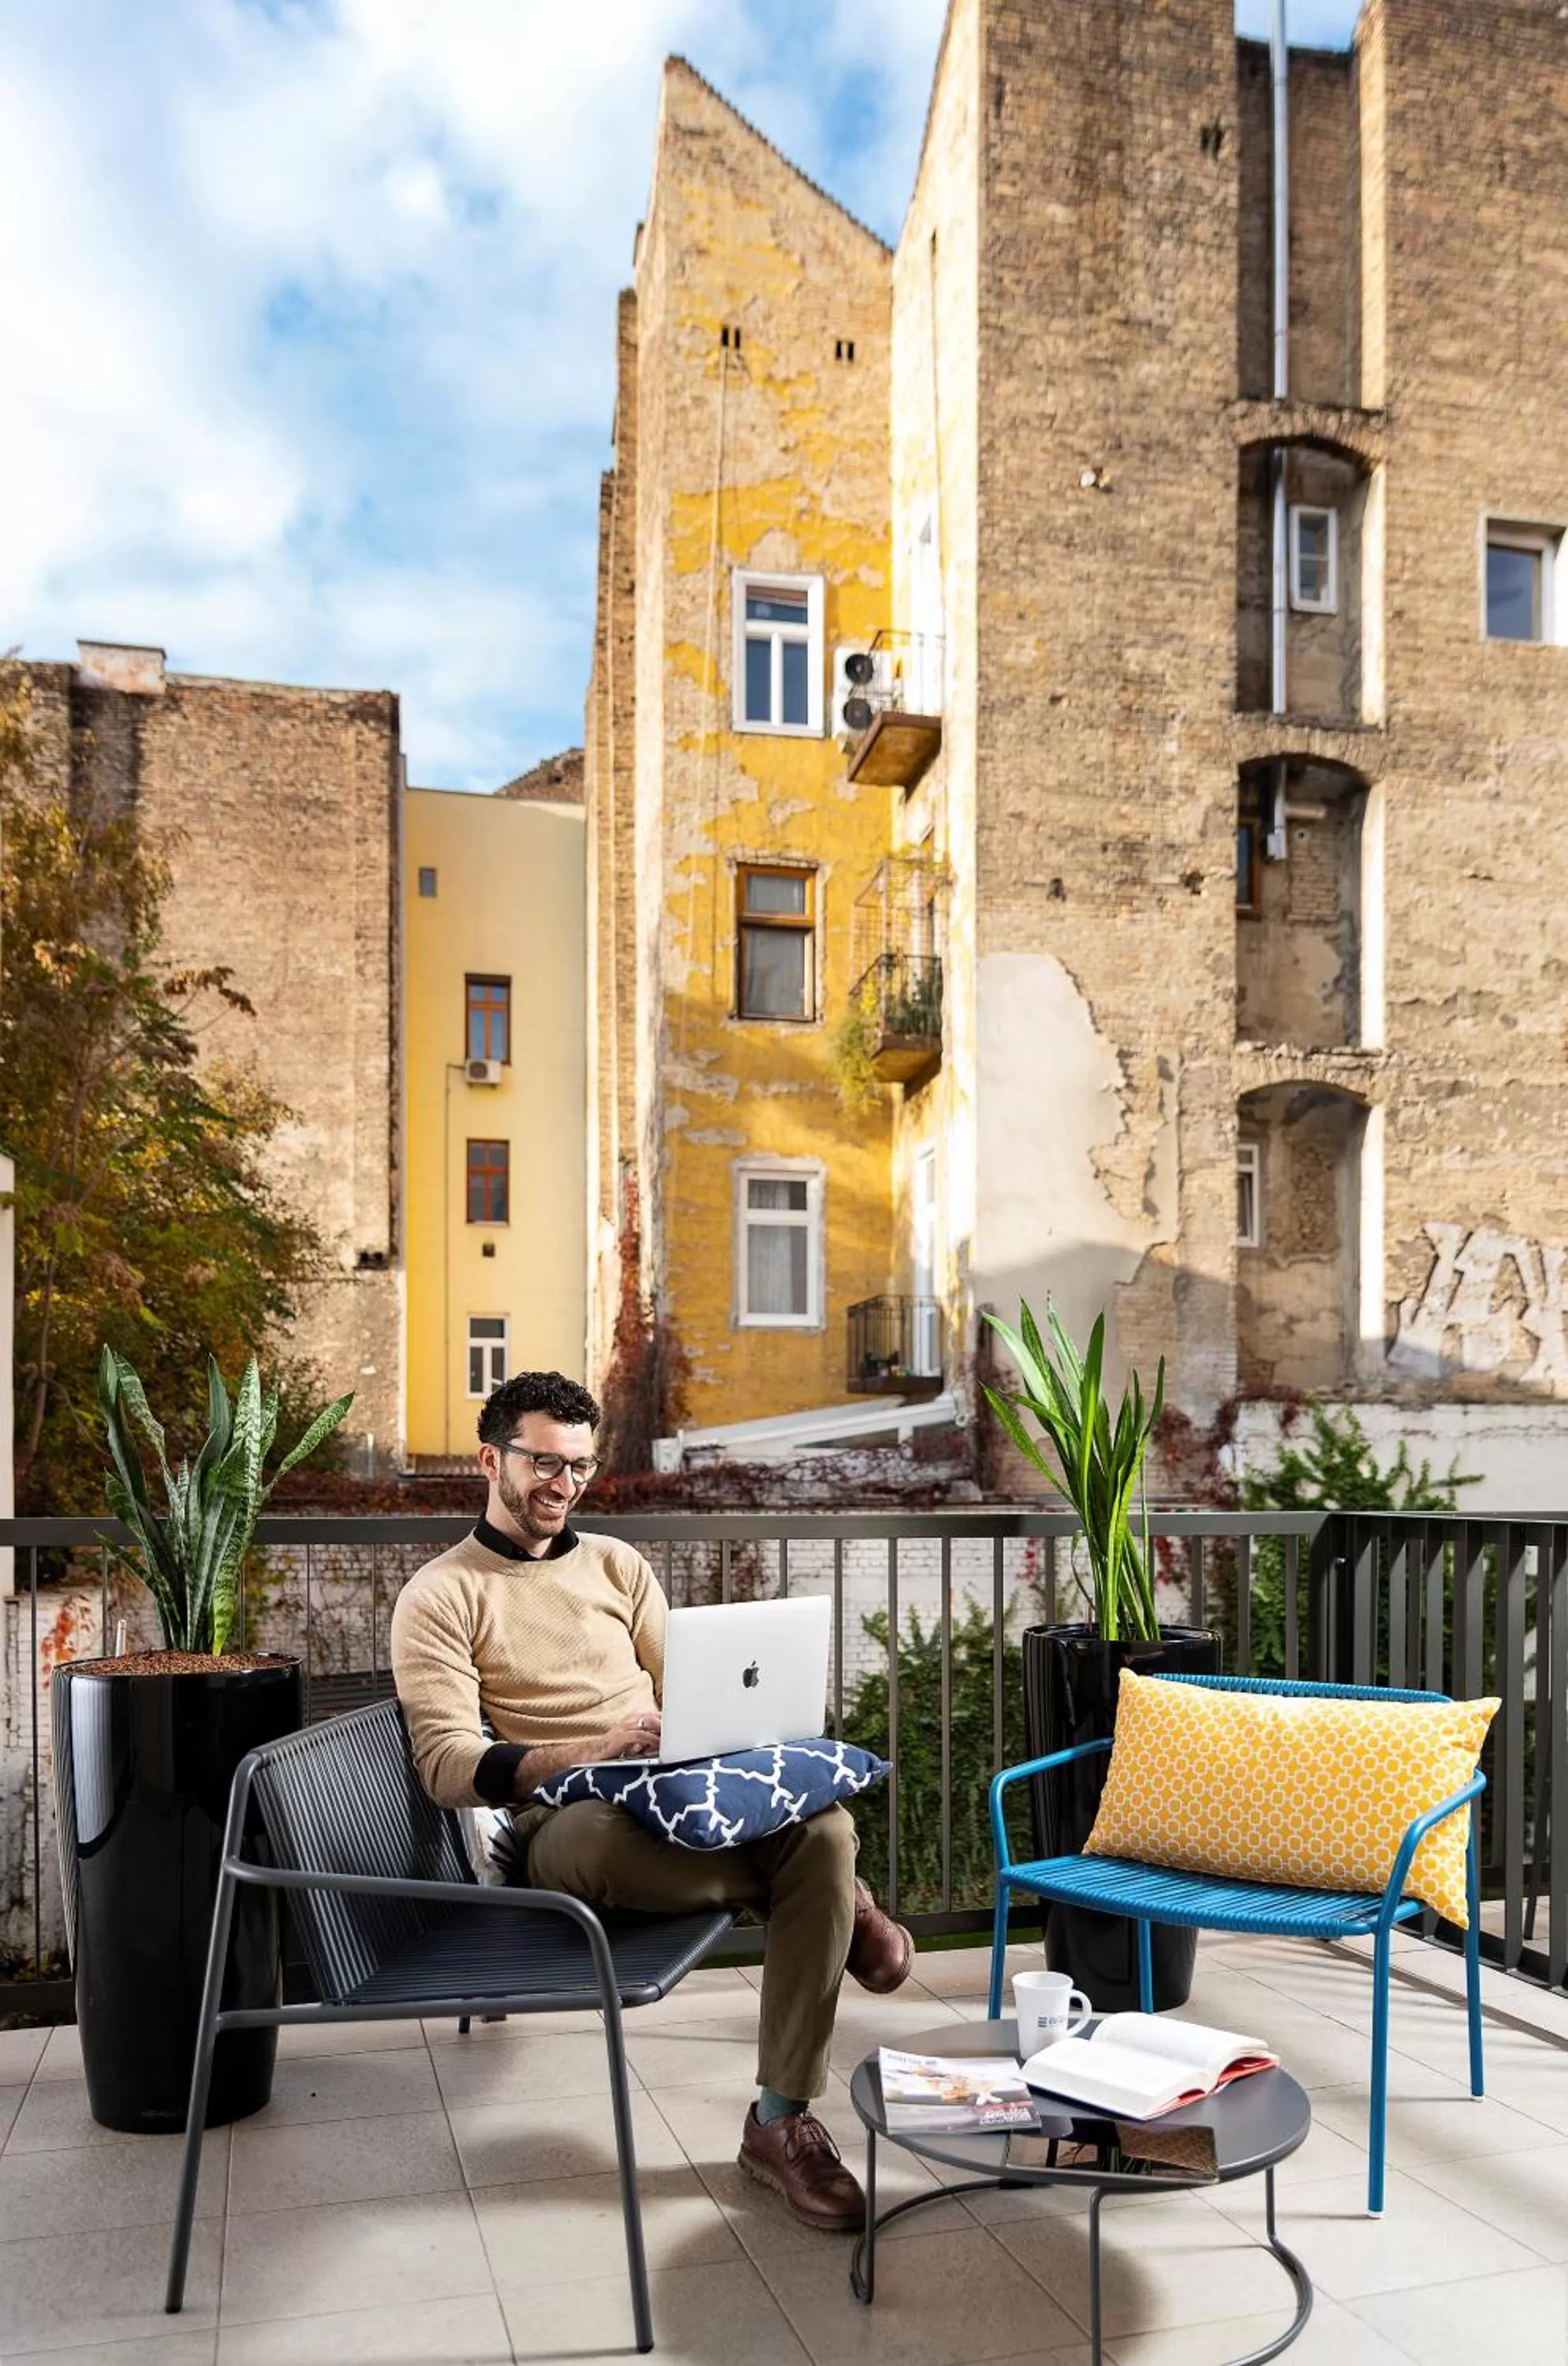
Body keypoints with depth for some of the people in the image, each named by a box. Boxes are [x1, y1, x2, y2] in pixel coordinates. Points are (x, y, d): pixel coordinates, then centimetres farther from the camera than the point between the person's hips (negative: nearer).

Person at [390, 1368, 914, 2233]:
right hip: (564, 1826, -4)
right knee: (607, 1833, -42)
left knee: (823, 1826, -28)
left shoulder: (618, 1565, 20)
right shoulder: (439, 1596, 3)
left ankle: (782, 2119, -13)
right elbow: (448, 1766, -9)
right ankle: (831, 1900, -11)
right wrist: (589, 1753, -24)